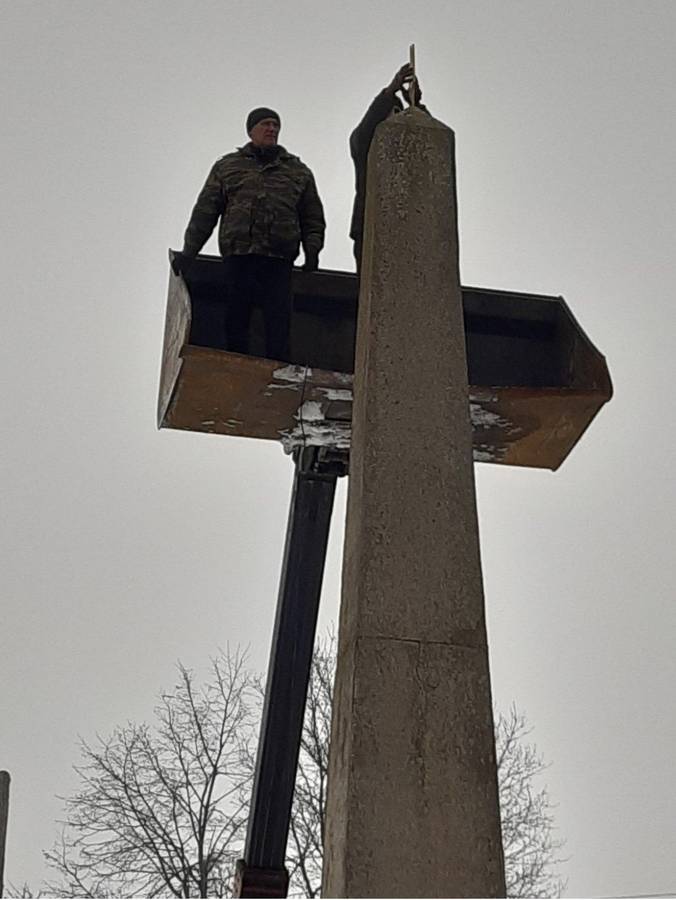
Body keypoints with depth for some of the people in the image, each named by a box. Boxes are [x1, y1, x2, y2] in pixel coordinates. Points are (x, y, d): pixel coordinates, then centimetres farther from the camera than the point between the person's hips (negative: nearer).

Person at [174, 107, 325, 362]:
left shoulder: (298, 171, 21)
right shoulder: (227, 166, 18)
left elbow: (313, 218, 20)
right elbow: (205, 212, 13)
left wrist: (312, 250, 2)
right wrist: (188, 252, 4)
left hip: (279, 260, 0)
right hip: (237, 257, 0)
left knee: (278, 325, -9)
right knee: (235, 321, -3)